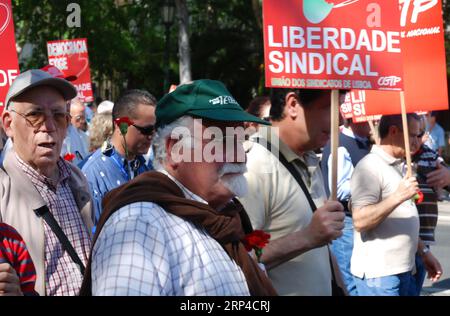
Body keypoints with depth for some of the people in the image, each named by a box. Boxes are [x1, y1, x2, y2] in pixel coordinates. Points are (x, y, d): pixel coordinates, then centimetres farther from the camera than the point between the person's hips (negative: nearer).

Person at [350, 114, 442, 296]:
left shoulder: (399, 166, 16)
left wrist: (423, 252, 19)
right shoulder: (370, 167, -14)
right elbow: (360, 221, -23)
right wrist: (398, 197, -28)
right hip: (378, 274, -9)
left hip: (402, 270, 9)